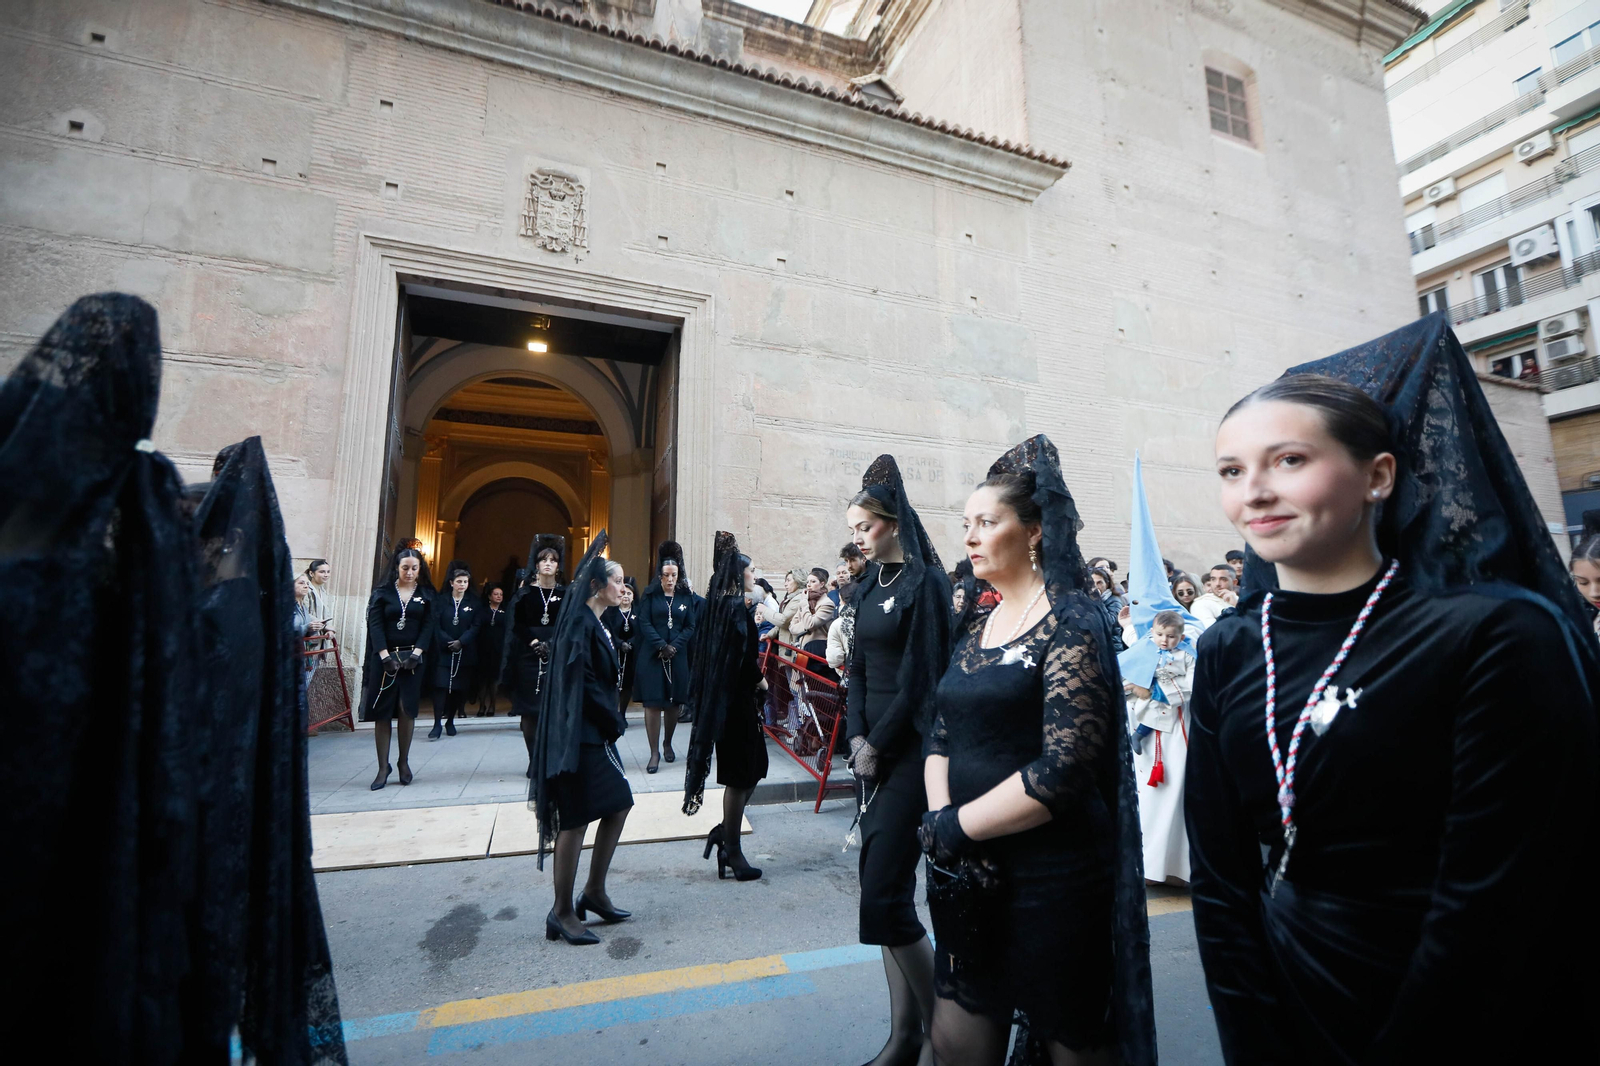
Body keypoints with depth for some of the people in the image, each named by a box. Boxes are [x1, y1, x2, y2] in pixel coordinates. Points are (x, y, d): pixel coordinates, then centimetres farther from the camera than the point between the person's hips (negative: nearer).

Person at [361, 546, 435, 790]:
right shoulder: (382, 593, 5)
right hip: (384, 657, 0)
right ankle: (383, 767, 9)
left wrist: (416, 654, -11)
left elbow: (428, 626, 1)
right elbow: (375, 625, -3)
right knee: (382, 712, 1)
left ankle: (404, 761, 12)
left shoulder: (426, 594, 7)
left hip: (412, 658, 0)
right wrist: (386, 656, -14)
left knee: (407, 709, -5)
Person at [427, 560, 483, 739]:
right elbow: (436, 626, -2)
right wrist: (449, 642, -13)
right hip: (443, 652, -1)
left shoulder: (475, 603, 7)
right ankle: (437, 724, -5)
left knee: (460, 688, 3)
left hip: (465, 653, 1)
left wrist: (461, 642, -14)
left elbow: (476, 627, -2)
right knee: (441, 686, -9)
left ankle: (450, 721, 17)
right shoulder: (441, 601, 5)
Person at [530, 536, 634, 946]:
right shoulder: (579, 623, -16)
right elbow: (581, 682, -22)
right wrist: (615, 721, -12)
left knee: (619, 804, 14)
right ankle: (562, 913, 15)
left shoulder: (597, 623, 13)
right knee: (576, 819, 0)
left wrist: (613, 721, 5)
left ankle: (593, 893, 27)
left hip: (596, 732, 10)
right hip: (578, 734, -10)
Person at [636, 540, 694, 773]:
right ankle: (655, 752, 2)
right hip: (652, 656, -2)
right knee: (653, 702, -4)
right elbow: (644, 623, -5)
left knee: (674, 702, 8)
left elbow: (690, 627, 3)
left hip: (678, 657, 2)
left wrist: (673, 646, -11)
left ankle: (667, 744, 27)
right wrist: (661, 646, -15)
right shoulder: (649, 595, 1)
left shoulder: (686, 597, 6)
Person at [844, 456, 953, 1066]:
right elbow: (858, 668, 12)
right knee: (882, 886, 12)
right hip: (875, 745, 8)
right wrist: (857, 737, 0)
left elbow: (921, 678, -15)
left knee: (884, 893, -5)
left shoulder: (926, 582, -12)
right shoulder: (869, 584, 11)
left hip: (910, 748, -7)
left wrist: (877, 745, -10)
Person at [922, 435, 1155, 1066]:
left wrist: (956, 826, -16)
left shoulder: (1072, 622, -13)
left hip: (1052, 881, -6)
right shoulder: (977, 629, 8)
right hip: (968, 878, 6)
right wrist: (940, 820, -9)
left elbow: (1063, 770, -22)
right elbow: (942, 738, 8)